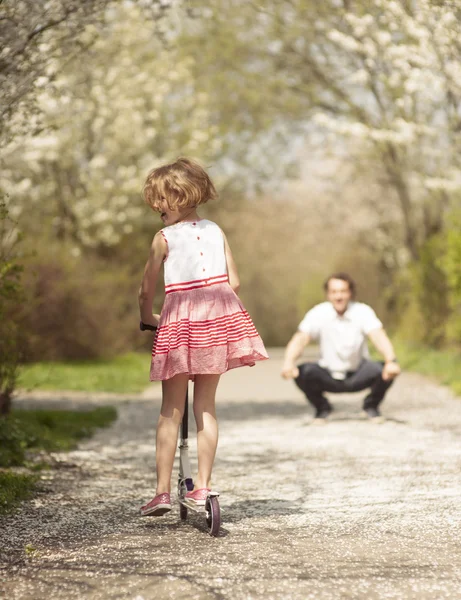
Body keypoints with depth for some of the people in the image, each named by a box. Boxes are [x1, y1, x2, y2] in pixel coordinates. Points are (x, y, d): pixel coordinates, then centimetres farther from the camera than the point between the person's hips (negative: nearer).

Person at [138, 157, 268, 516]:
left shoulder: (165, 237, -3)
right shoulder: (215, 231, 10)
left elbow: (147, 290, -1)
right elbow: (233, 282, 8)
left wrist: (148, 317, 17)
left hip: (181, 320, -4)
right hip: (221, 317, 4)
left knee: (171, 411, 4)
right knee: (205, 407, 12)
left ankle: (163, 490, 2)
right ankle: (203, 486, 12)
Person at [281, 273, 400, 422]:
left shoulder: (363, 312, -13)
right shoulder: (318, 313, -13)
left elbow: (379, 337, -28)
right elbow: (300, 339, -25)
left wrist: (391, 361, -49)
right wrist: (288, 363, -47)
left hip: (357, 376, 0)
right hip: (328, 376, 0)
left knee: (384, 371, -29)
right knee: (303, 372, -30)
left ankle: (371, 406, 5)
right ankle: (322, 408, 2)